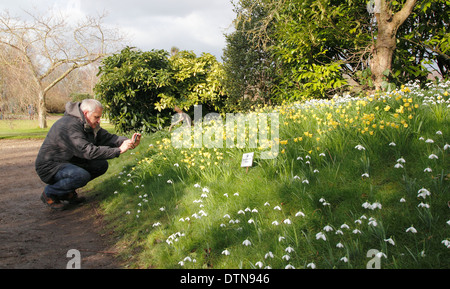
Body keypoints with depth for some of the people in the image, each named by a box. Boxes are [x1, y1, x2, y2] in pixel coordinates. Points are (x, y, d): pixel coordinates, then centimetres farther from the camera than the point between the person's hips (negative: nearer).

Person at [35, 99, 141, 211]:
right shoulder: (70, 126, -28)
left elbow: (107, 137, -2)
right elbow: (88, 151, -35)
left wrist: (128, 142, -20)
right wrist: (118, 150, -35)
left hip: (70, 162, 10)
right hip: (50, 168, -10)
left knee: (101, 165, -2)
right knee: (82, 176, -33)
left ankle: (68, 192, 8)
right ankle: (49, 193, -8)